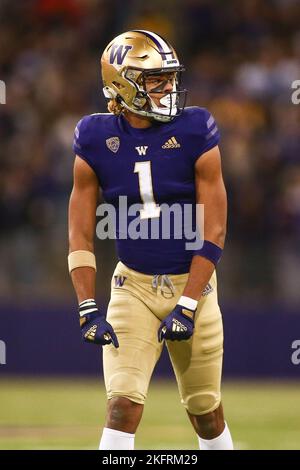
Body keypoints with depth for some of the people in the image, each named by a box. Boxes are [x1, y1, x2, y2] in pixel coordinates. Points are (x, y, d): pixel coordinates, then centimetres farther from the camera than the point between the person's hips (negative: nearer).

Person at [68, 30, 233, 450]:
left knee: (206, 412, 11)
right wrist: (88, 309, -9)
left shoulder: (195, 132, -9)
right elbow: (81, 234, 0)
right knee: (123, 406, -15)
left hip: (192, 282, 0)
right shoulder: (96, 139, -5)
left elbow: (214, 230, -9)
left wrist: (187, 306, -14)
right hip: (134, 285, 0)